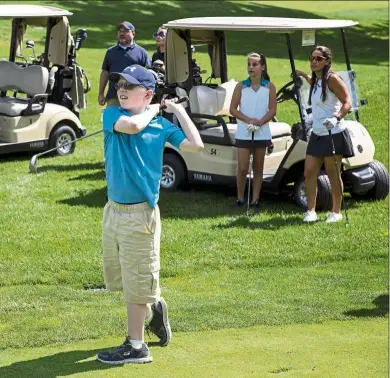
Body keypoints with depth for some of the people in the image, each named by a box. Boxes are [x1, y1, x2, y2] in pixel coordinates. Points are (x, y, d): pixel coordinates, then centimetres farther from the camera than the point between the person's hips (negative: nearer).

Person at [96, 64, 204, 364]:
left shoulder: (162, 125, -3)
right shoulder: (112, 115, -1)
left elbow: (196, 145, -11)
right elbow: (132, 125, -23)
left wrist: (179, 111, -5)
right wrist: (151, 111, -6)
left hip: (140, 212, -4)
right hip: (113, 208, 4)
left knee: (136, 282, 2)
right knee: (116, 276, 18)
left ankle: (135, 347, 11)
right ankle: (153, 307, 42)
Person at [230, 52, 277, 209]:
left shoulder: (269, 87, 1)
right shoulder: (241, 86, 0)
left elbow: (272, 110, -2)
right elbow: (233, 109, -2)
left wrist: (259, 122, -17)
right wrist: (248, 120, -15)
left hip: (262, 133, 1)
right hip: (243, 133, -1)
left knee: (258, 168, 7)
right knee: (242, 168, -4)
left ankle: (255, 199, 12)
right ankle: (240, 198, 11)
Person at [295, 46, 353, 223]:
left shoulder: (332, 79, -12)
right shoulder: (316, 80, 13)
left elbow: (347, 103, -17)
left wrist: (336, 118, -33)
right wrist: (304, 76, 34)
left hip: (333, 134, -8)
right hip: (317, 134, 8)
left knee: (333, 173, 1)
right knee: (309, 172, 2)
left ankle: (336, 212, 12)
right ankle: (311, 211, 9)